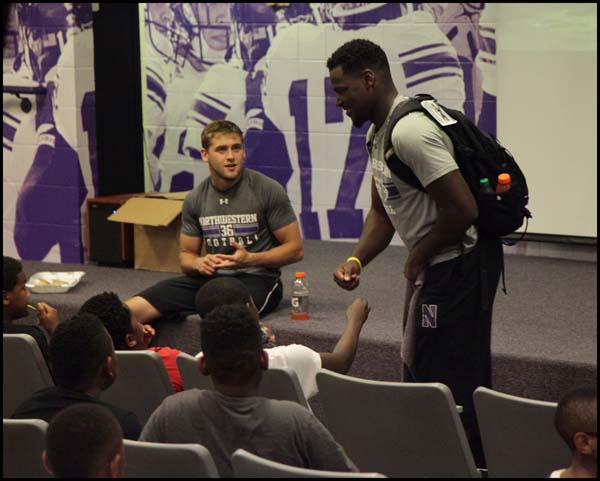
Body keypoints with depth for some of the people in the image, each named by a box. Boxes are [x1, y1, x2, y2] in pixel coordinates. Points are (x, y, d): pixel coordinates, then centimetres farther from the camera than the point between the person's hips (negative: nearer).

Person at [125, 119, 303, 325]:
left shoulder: (268, 190, -5)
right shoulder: (194, 200, 8)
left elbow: (295, 249, -2)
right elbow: (186, 255, 17)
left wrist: (250, 259, -17)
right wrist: (199, 264, -8)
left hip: (257, 278, -4)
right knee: (131, 309, -18)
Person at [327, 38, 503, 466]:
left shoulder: (410, 131, -24)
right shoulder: (378, 132, 9)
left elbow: (463, 209, -27)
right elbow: (382, 211, 16)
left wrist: (419, 256, -12)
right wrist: (356, 260, -1)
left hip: (461, 265, -11)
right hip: (436, 266, 11)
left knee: (448, 383, -5)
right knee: (419, 373, 19)